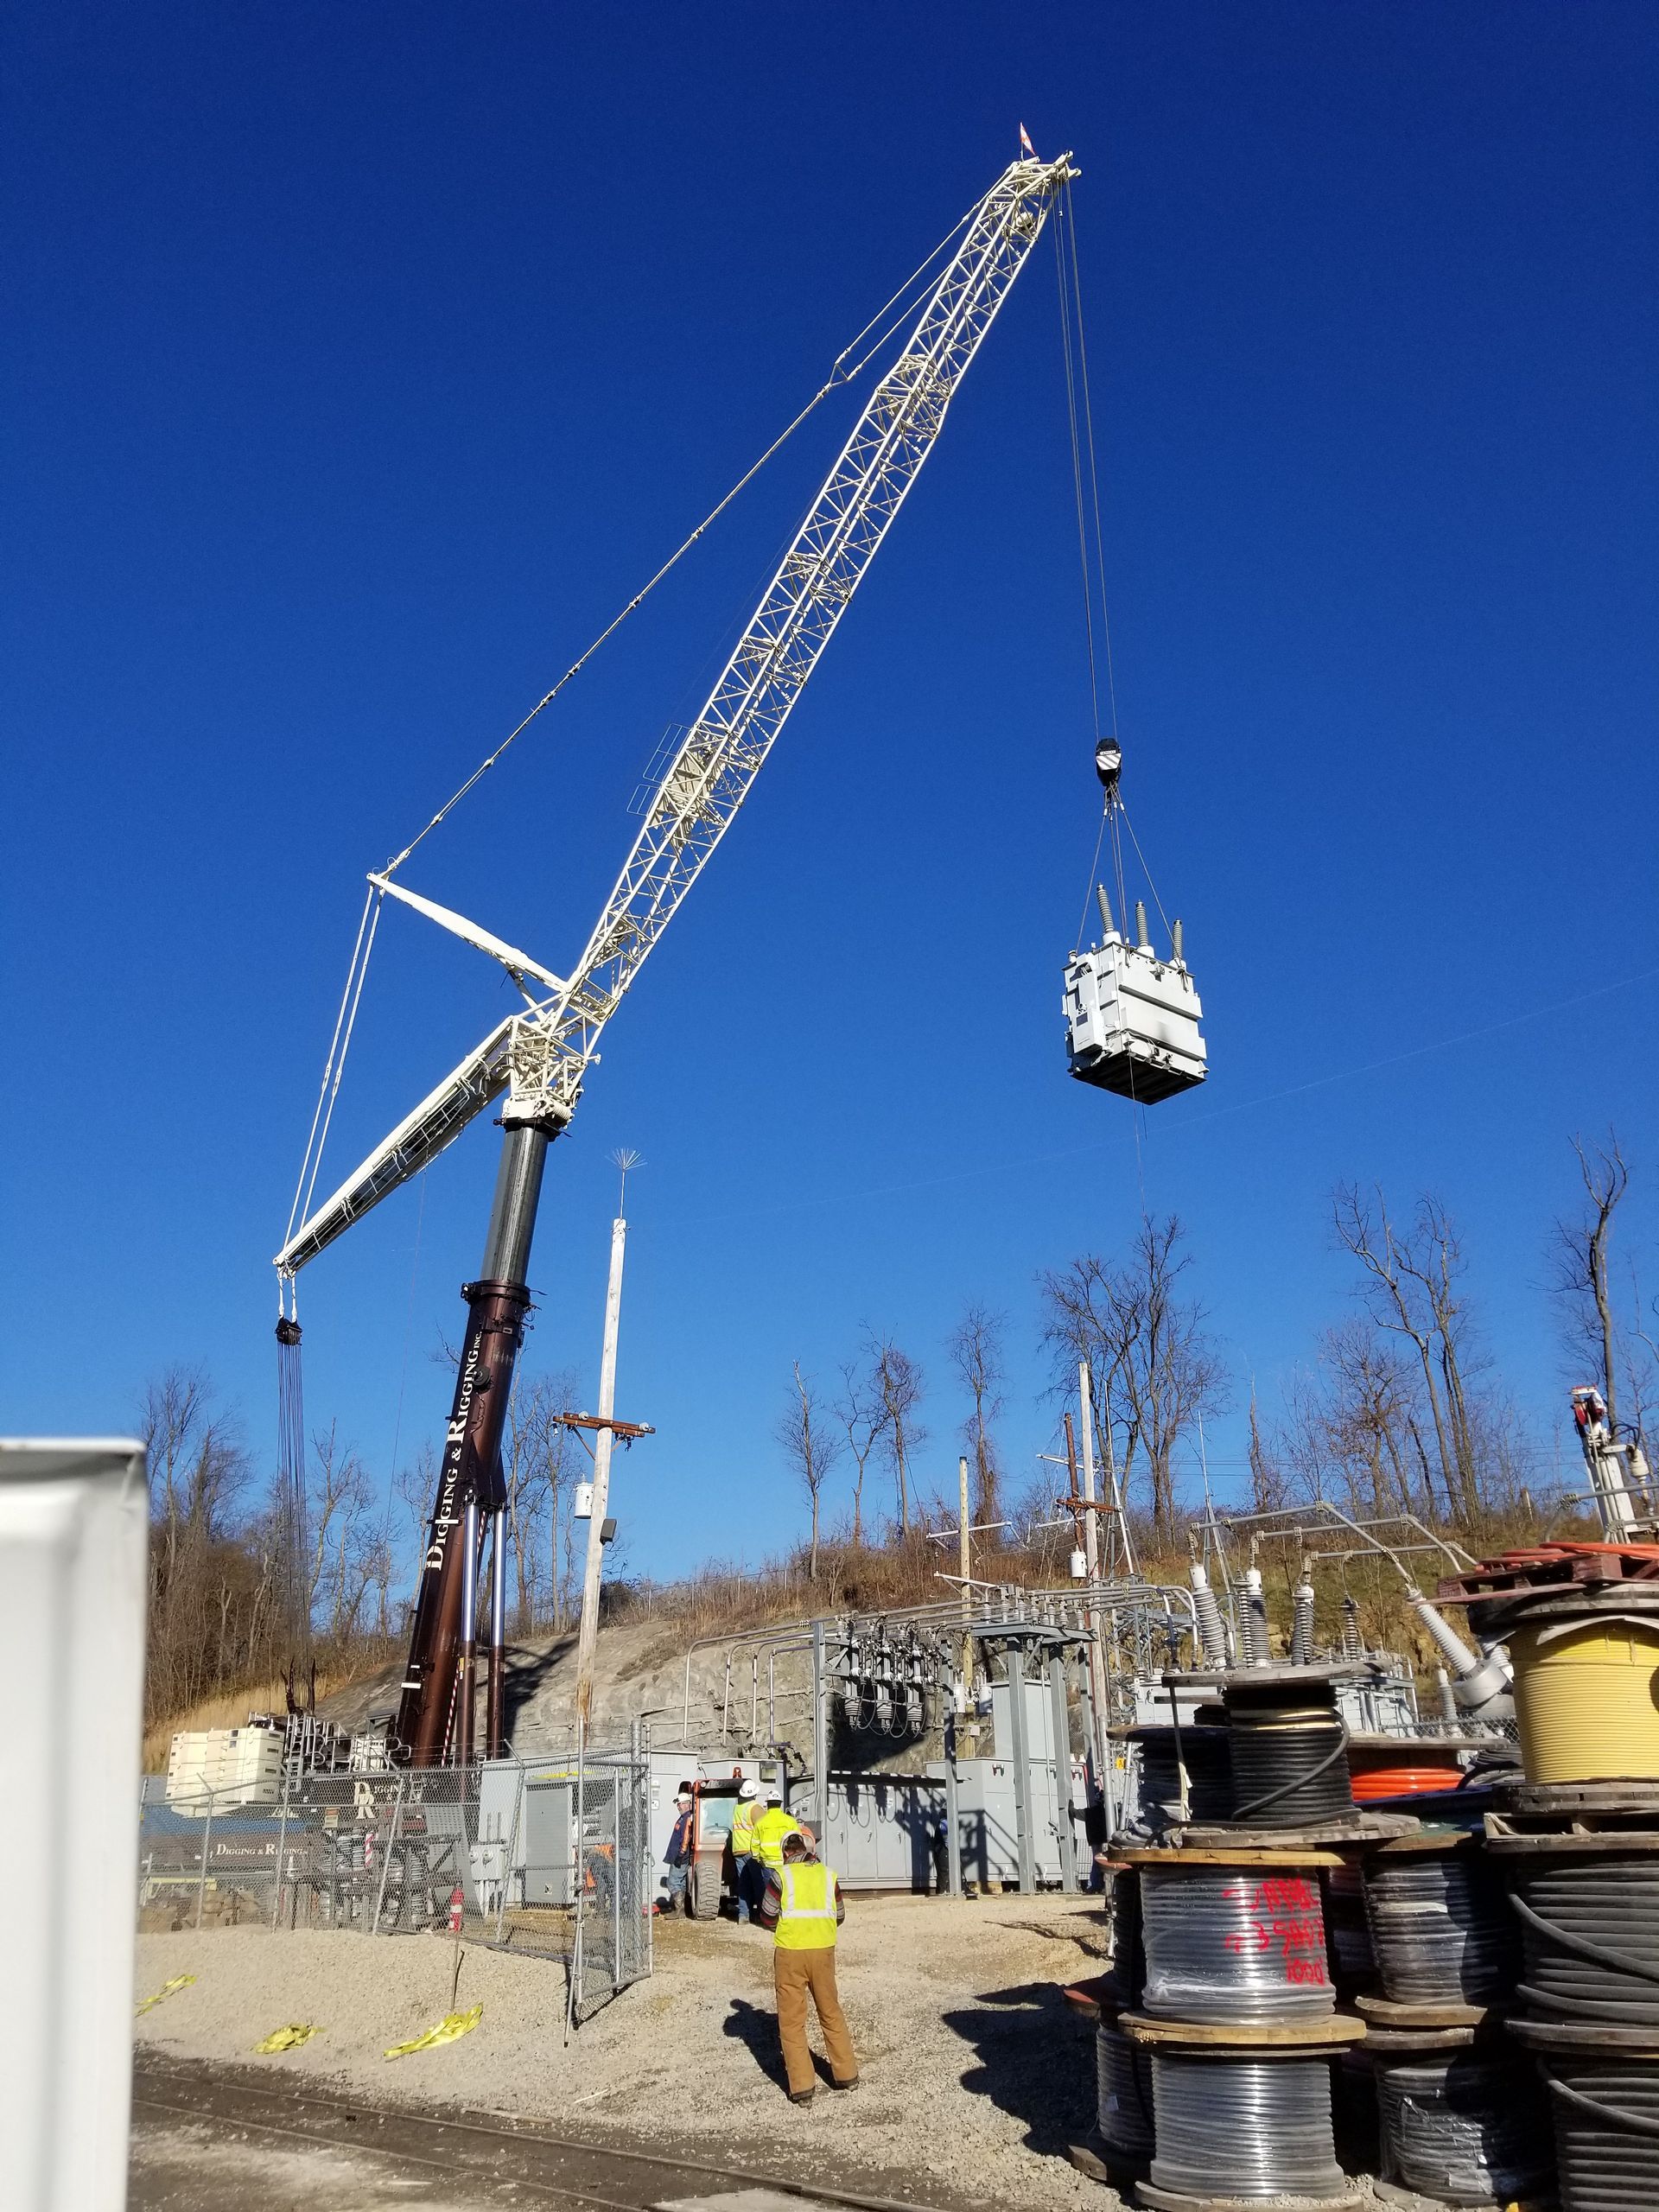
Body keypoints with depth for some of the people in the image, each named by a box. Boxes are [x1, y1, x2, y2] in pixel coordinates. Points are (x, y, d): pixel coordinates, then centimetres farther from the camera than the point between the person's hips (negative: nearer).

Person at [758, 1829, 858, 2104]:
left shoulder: (781, 1875, -6)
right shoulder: (827, 1874, 5)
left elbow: (767, 1918, -3)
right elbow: (839, 1916, 11)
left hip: (790, 1951, -3)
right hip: (823, 1950, 4)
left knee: (792, 2019, 6)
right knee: (831, 2012, 19)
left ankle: (802, 2087, 5)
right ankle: (846, 2074, 26)